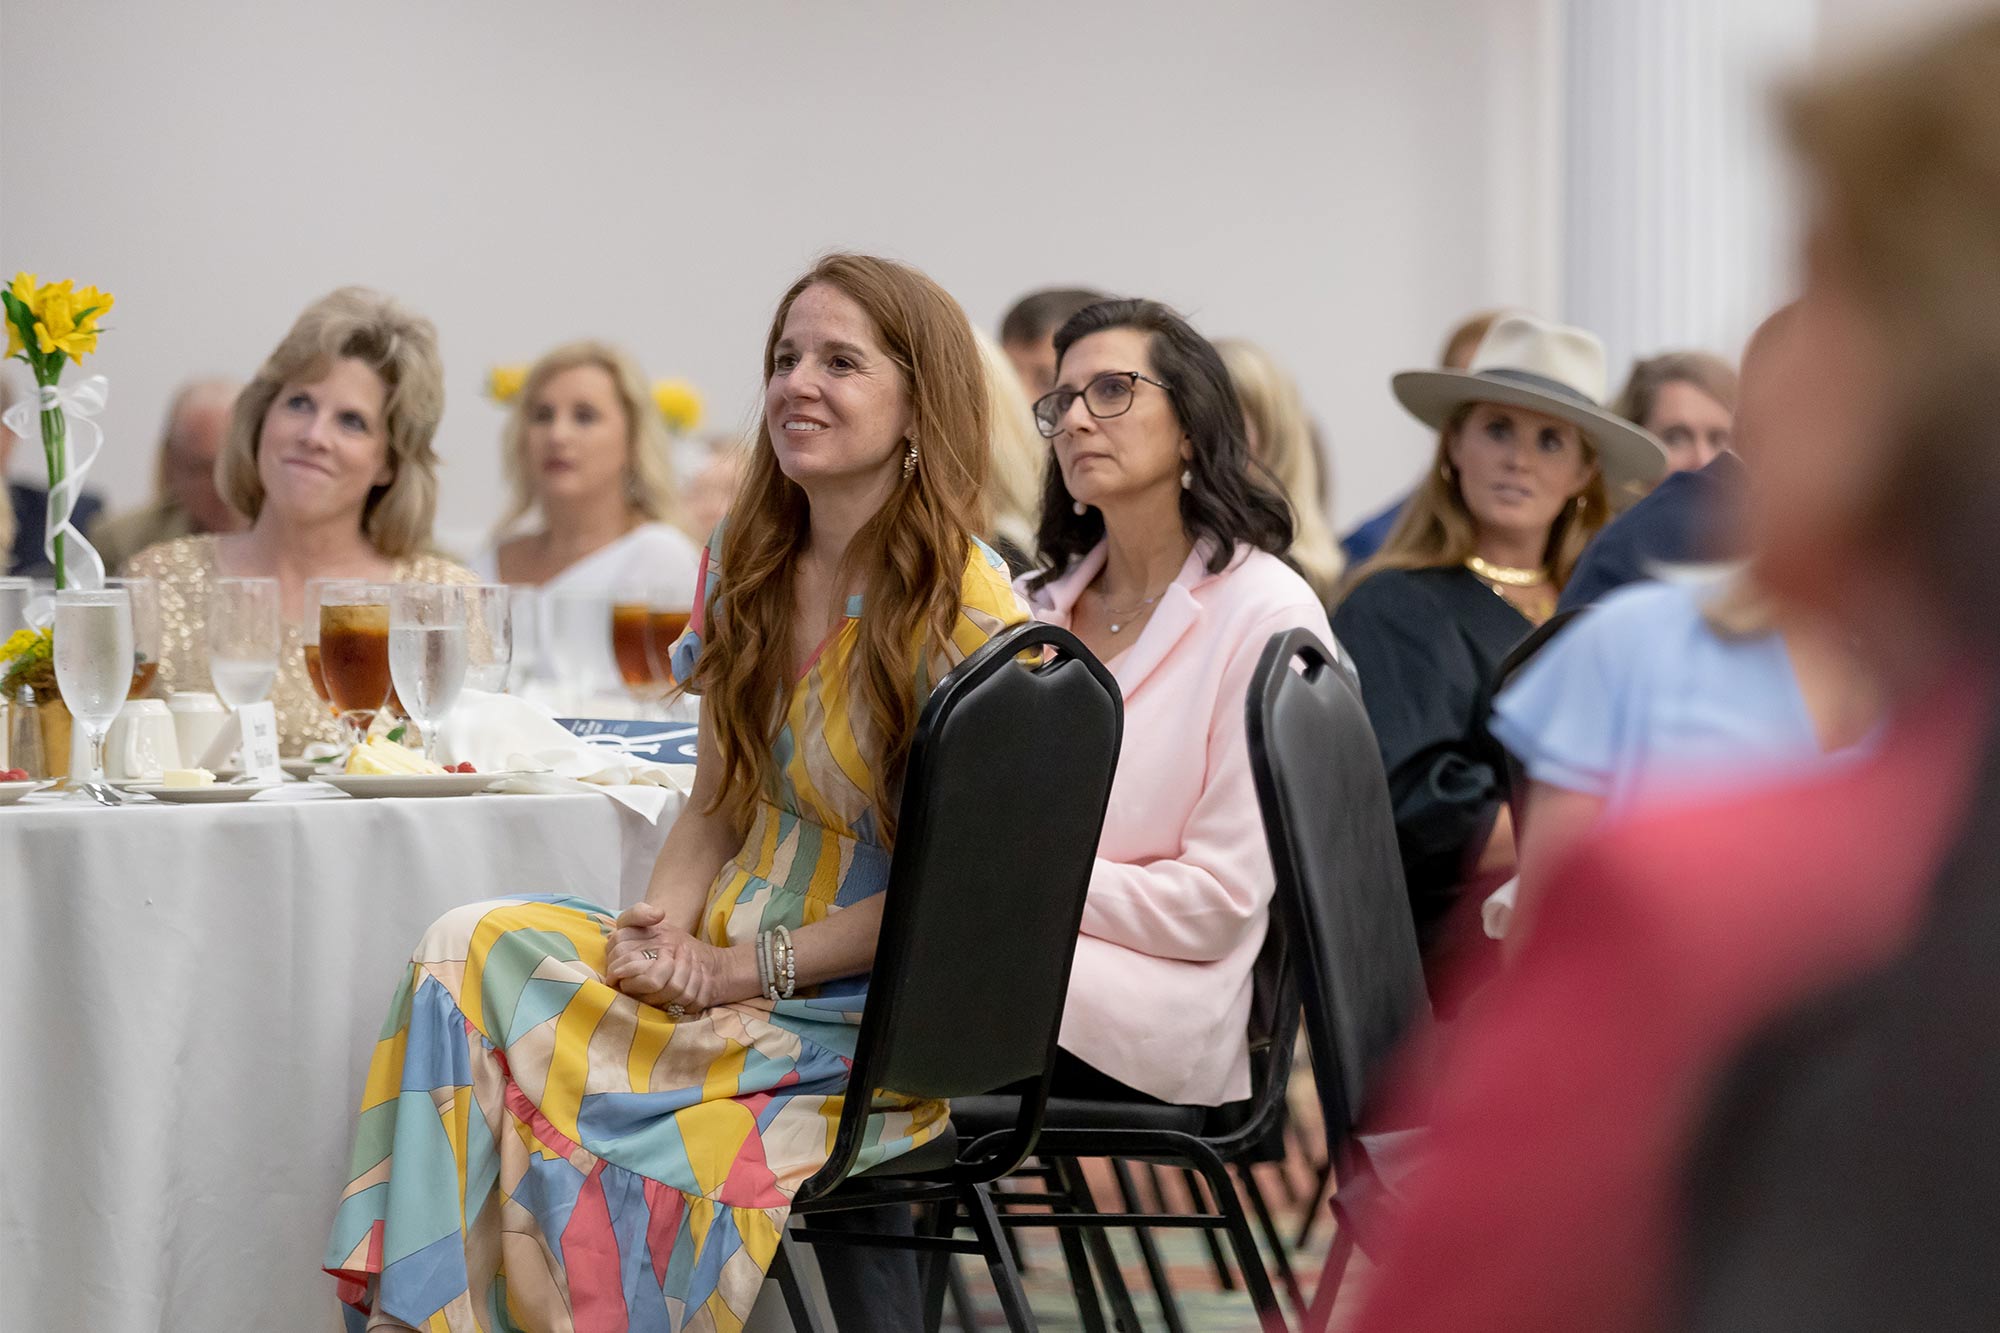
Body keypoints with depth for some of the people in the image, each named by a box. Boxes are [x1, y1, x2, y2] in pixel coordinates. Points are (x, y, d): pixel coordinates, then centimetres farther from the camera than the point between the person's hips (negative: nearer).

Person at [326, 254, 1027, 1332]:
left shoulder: (968, 614, -14)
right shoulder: (745, 560, 9)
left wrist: (745, 968, -15)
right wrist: (666, 926, -5)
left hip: (864, 1010, -7)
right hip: (722, 953, 7)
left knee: (534, 1045, -25)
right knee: (470, 951, -17)